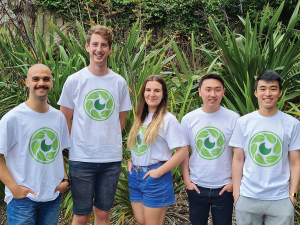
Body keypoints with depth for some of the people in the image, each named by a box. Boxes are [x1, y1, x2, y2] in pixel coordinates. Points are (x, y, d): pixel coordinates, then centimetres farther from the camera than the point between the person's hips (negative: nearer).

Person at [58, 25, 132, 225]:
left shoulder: (119, 82, 4)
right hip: (81, 158, -2)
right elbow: (65, 120, 4)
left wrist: (110, 142, 5)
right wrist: (77, 144, -2)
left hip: (112, 159, 2)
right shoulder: (74, 81, -2)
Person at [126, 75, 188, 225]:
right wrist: (129, 162, 4)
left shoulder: (168, 120, -11)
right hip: (135, 176, 7)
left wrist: (159, 172, -18)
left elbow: (182, 151, -16)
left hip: (154, 178, -7)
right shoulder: (140, 118, 12)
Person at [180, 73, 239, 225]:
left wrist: (235, 182, -5)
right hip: (196, 187, 2)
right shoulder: (188, 119, -2)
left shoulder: (233, 119, -6)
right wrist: (187, 180, -2)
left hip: (224, 189, -1)